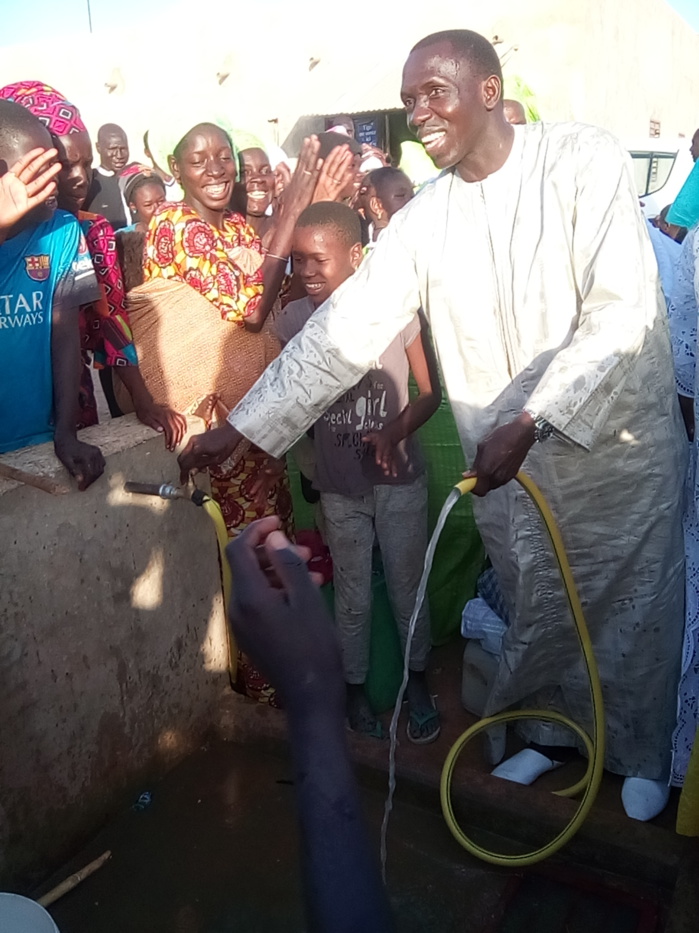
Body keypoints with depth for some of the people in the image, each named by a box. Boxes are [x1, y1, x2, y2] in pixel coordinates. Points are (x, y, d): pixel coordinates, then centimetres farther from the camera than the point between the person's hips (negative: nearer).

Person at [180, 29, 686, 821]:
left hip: (619, 446, -2)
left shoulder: (582, 160, -13)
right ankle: (550, 729, 44)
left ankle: (642, 756, 39)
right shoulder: (424, 219, -2)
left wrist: (529, 420, -28)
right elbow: (344, 329, -4)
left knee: (634, 613, 13)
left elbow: (621, 309, -20)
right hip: (508, 463, 3)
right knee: (534, 613, 16)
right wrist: (239, 428, -7)